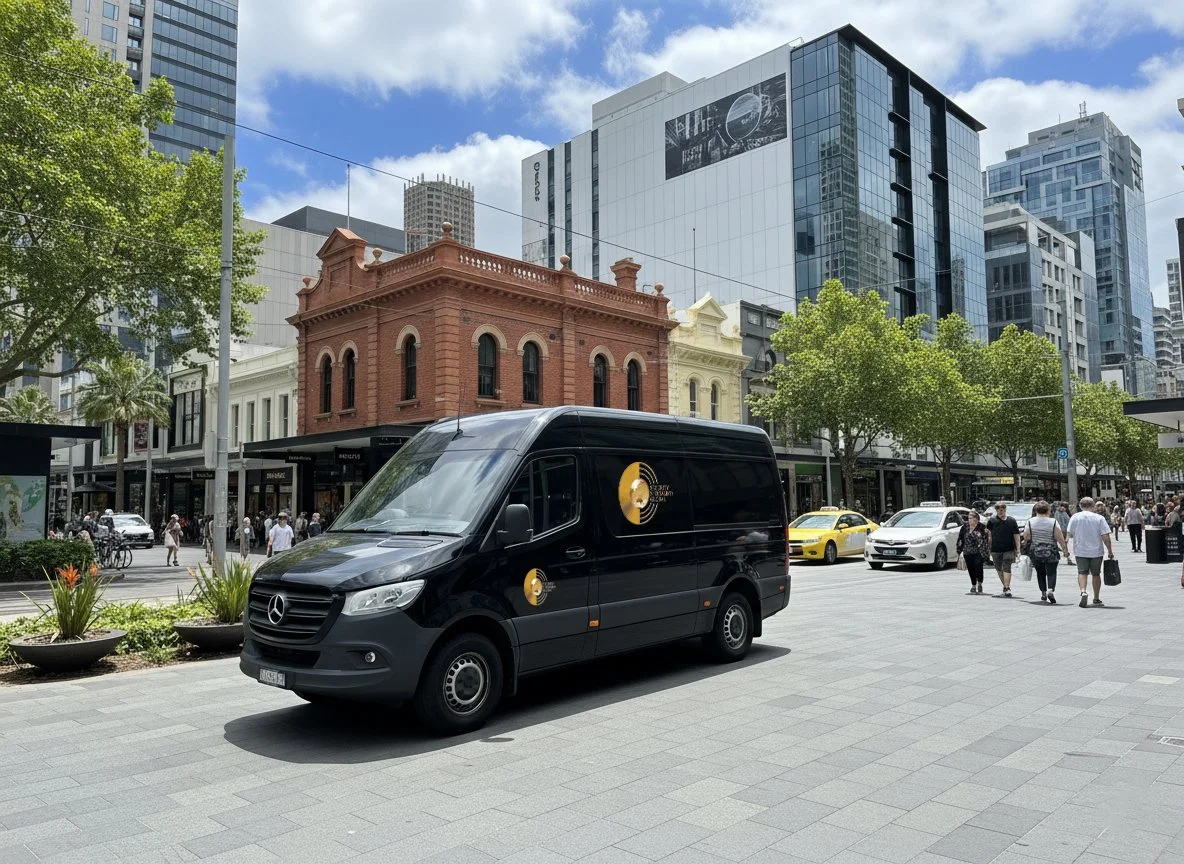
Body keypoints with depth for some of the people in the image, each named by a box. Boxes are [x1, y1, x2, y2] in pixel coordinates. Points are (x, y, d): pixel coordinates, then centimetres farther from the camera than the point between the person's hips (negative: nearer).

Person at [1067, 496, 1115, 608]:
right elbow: (1105, 537, -10)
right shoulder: (1099, 518, -6)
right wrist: (1110, 551, -1)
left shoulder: (1075, 517, -3)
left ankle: (1083, 592, -24)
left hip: (1080, 551, 0)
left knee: (1082, 573, 2)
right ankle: (1096, 599, 22)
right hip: (1096, 551, 0)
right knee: (1096, 574, 13)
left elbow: (1070, 534, 0)